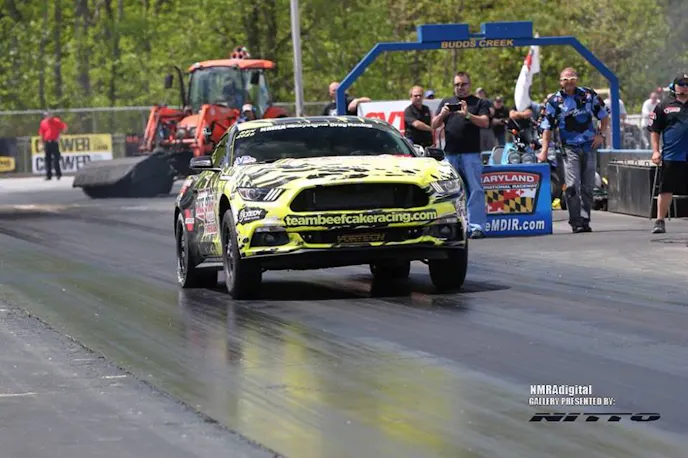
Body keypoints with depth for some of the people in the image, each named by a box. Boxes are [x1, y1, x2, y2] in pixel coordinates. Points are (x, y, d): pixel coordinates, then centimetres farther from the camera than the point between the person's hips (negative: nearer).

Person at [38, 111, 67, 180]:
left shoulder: (56, 121, -2)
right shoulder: (43, 123, 6)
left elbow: (64, 127, 2)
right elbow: (41, 135, 11)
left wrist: (59, 135, -3)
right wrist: (42, 144, 8)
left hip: (54, 142, -3)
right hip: (47, 143, 3)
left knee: (56, 159, -5)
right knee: (47, 159, 4)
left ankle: (58, 174, 2)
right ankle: (48, 175, 8)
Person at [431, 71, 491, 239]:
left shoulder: (479, 103, 10)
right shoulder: (446, 103, 20)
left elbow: (485, 123, -4)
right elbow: (434, 125, 14)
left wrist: (468, 115, -20)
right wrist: (442, 115, -7)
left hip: (471, 154, -3)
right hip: (450, 154, 3)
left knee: (475, 190, -9)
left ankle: (477, 226, -12)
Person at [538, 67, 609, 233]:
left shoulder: (589, 95, 6)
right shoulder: (554, 101, 1)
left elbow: (604, 116, 15)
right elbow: (547, 128, 3)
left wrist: (601, 134, 0)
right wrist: (544, 151, -5)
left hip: (590, 146, 2)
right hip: (570, 148, -2)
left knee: (588, 186, 5)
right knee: (572, 186, -12)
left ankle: (585, 220, 13)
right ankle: (576, 222, -11)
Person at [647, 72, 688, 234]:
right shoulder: (664, 106, 7)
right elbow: (654, 130, 7)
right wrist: (655, 151, -1)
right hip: (671, 156, -1)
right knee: (666, 190, -3)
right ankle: (660, 221, 3)